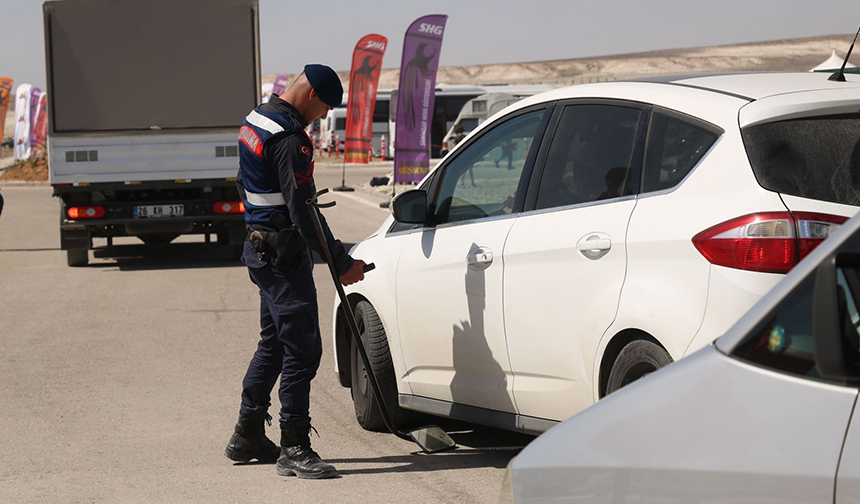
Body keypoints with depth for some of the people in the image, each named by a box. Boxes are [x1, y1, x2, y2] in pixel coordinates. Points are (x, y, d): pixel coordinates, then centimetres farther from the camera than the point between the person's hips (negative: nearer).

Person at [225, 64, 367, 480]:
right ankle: (294, 448, -6)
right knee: (302, 349, -8)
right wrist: (342, 263, -18)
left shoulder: (256, 120, 11)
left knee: (273, 343, 19)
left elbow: (245, 183, 23)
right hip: (283, 254, -11)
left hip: (260, 247, 11)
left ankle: (248, 436, 27)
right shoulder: (290, 139, -21)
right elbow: (303, 212, -23)